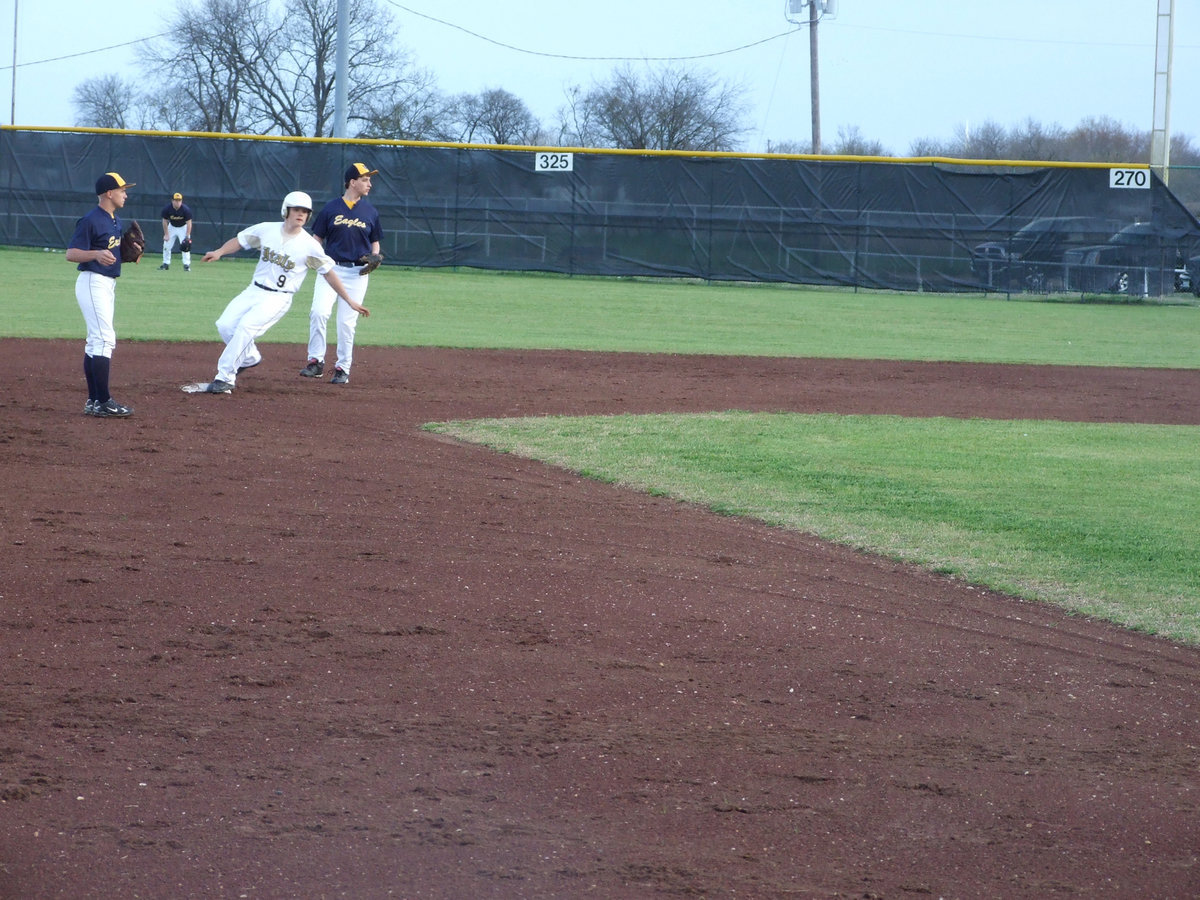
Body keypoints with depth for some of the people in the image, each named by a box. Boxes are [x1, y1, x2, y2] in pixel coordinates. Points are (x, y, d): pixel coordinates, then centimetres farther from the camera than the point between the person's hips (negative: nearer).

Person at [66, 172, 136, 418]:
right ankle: (102, 403, -16)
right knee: (105, 339, -15)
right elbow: (71, 253, -18)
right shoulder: (91, 221, -15)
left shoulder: (115, 221, 13)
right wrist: (97, 254, -35)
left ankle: (93, 402, 15)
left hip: (108, 285, 10)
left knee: (96, 342, 11)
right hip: (93, 283, -10)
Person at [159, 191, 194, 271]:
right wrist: (166, 234, -12)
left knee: (185, 246, -15)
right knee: (166, 245, 1)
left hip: (183, 228, -3)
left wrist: (187, 236, -28)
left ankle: (186, 265, -11)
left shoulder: (186, 210, -28)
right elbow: (165, 221, -11)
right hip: (172, 227, 3)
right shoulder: (167, 209, -23)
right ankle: (166, 264, 15)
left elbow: (189, 223, -22)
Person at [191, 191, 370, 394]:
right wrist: (219, 252, -13)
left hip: (278, 299, -5)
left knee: (246, 327, -25)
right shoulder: (266, 230, 1)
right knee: (225, 325, -6)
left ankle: (224, 379, -19)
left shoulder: (310, 246, -7)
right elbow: (239, 241, 8)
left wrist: (349, 301, -1)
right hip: (254, 291, 5)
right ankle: (250, 358, 24)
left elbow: (328, 273, -1)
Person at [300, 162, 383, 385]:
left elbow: (375, 241, 16)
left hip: (357, 272, 1)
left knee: (347, 321, -1)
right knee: (319, 312, -15)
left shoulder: (370, 212, 7)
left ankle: (343, 368, 8)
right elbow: (317, 239, 7)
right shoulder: (331, 208, 2)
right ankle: (316, 361, -5)